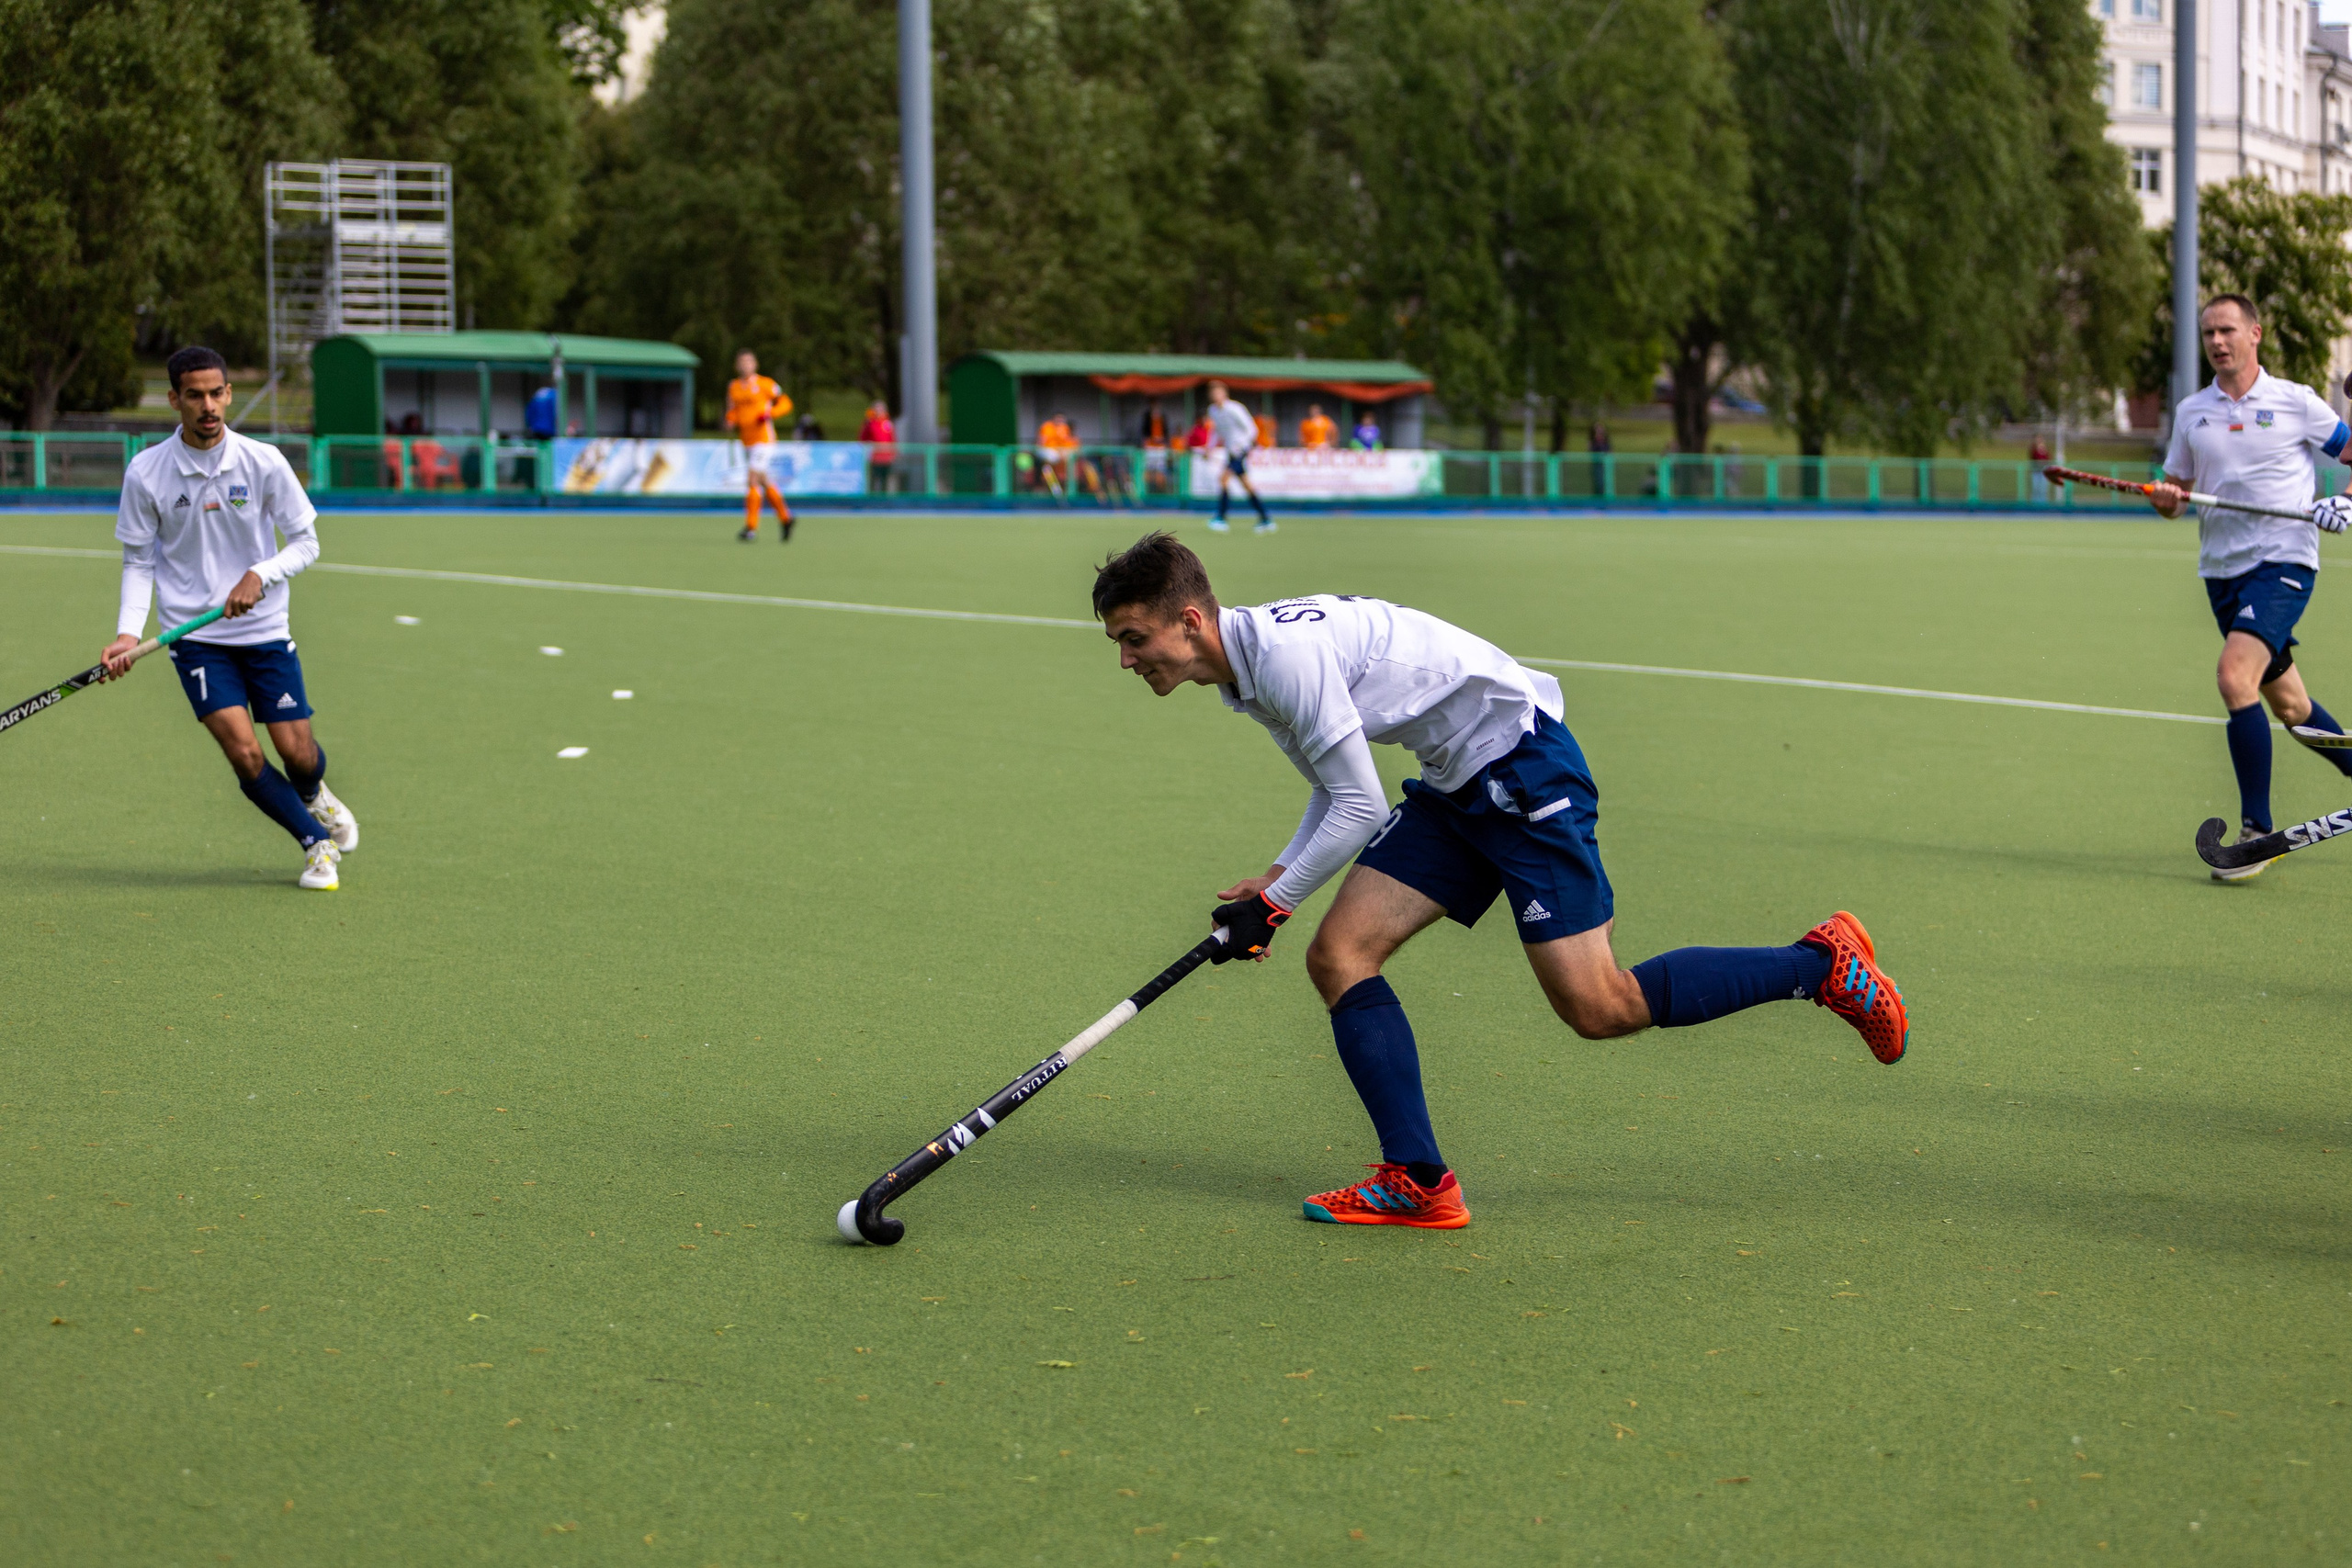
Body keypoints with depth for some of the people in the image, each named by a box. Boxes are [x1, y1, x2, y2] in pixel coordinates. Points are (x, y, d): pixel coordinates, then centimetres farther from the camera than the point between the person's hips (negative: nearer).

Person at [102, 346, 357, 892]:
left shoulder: (263, 462, -8)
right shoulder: (145, 473, -7)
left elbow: (305, 541, -1)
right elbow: (138, 560, 2)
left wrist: (259, 575, -19)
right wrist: (129, 633, -11)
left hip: (264, 629, 1)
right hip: (195, 636, -1)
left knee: (298, 753, -1)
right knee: (244, 754, -15)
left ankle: (314, 796, 39)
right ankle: (316, 842, 8)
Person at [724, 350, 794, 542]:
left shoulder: (765, 384, -4)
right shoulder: (733, 387, 12)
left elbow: (785, 403, 2)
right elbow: (732, 410, 23)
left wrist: (770, 413, -15)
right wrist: (731, 421, 1)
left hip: (763, 438, -6)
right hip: (746, 441, 6)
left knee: (752, 478, -15)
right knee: (765, 482, 12)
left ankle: (751, 527, -14)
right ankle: (785, 518, 26)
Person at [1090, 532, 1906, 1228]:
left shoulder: (1285, 651, -23)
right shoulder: (1243, 669, 9)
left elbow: (1360, 808, -20)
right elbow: (1334, 791, 21)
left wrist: (1273, 904, -9)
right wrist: (1276, 877, 7)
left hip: (1523, 763, -10)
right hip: (1456, 785, 10)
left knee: (1599, 1008, -10)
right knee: (1339, 954, -2)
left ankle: (1823, 962, 4)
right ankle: (1419, 1182, -2)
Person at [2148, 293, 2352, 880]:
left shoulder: (2296, 401, -1)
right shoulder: (2191, 412, 11)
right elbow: (2175, 493, 15)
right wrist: (2165, 498, -8)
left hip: (2284, 562, -6)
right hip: (2222, 569, 6)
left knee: (2235, 676, -24)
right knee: (2288, 704, 13)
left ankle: (2257, 831, -19)